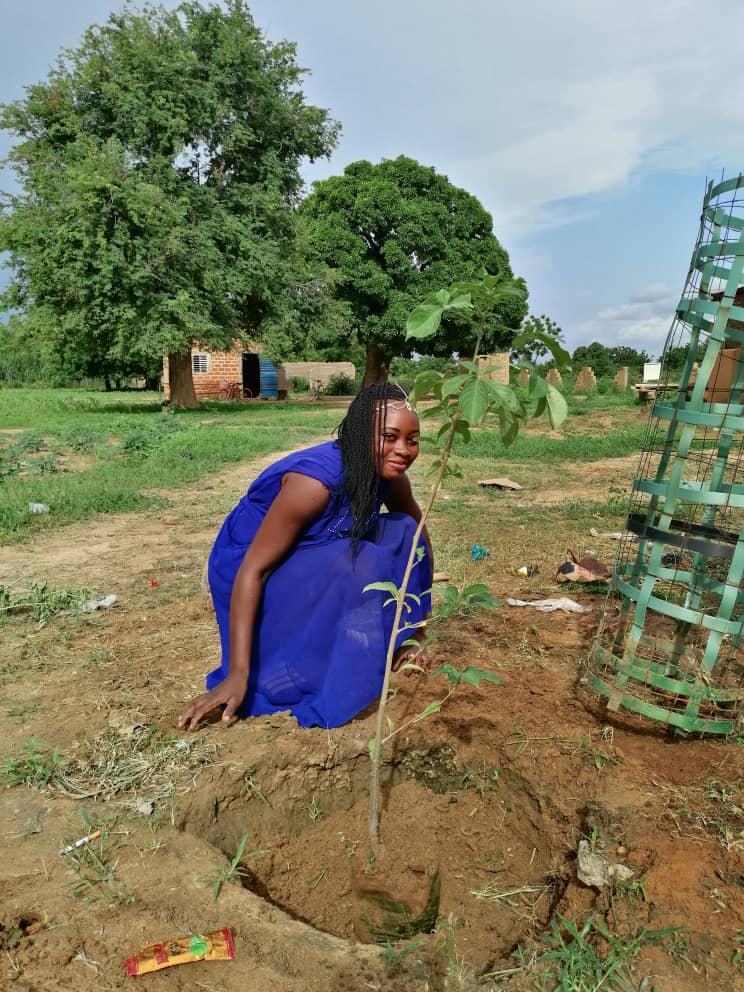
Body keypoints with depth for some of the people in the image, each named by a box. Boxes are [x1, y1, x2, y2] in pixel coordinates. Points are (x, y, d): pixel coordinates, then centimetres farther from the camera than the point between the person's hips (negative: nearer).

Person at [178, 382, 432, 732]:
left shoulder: (389, 474, -11)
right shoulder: (316, 480, -32)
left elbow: (418, 535, 1)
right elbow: (253, 568, -31)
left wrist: (415, 631, -1)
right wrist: (237, 674, -32)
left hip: (317, 564, 7)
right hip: (249, 568, -7)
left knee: (402, 534, -9)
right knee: (354, 565, -31)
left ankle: (377, 646, 4)